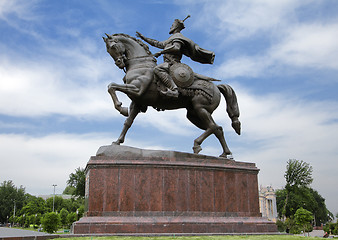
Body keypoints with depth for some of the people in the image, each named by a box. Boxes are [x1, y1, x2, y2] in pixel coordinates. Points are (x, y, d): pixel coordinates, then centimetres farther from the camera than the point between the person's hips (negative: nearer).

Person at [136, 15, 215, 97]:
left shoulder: (178, 36, 1)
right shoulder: (171, 39, 31)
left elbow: (176, 48, -18)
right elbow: (158, 44, 37)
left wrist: (160, 52, -17)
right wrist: (144, 38, 37)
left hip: (172, 62, -10)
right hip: (167, 63, 10)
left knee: (157, 69, -36)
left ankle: (174, 90, -47)